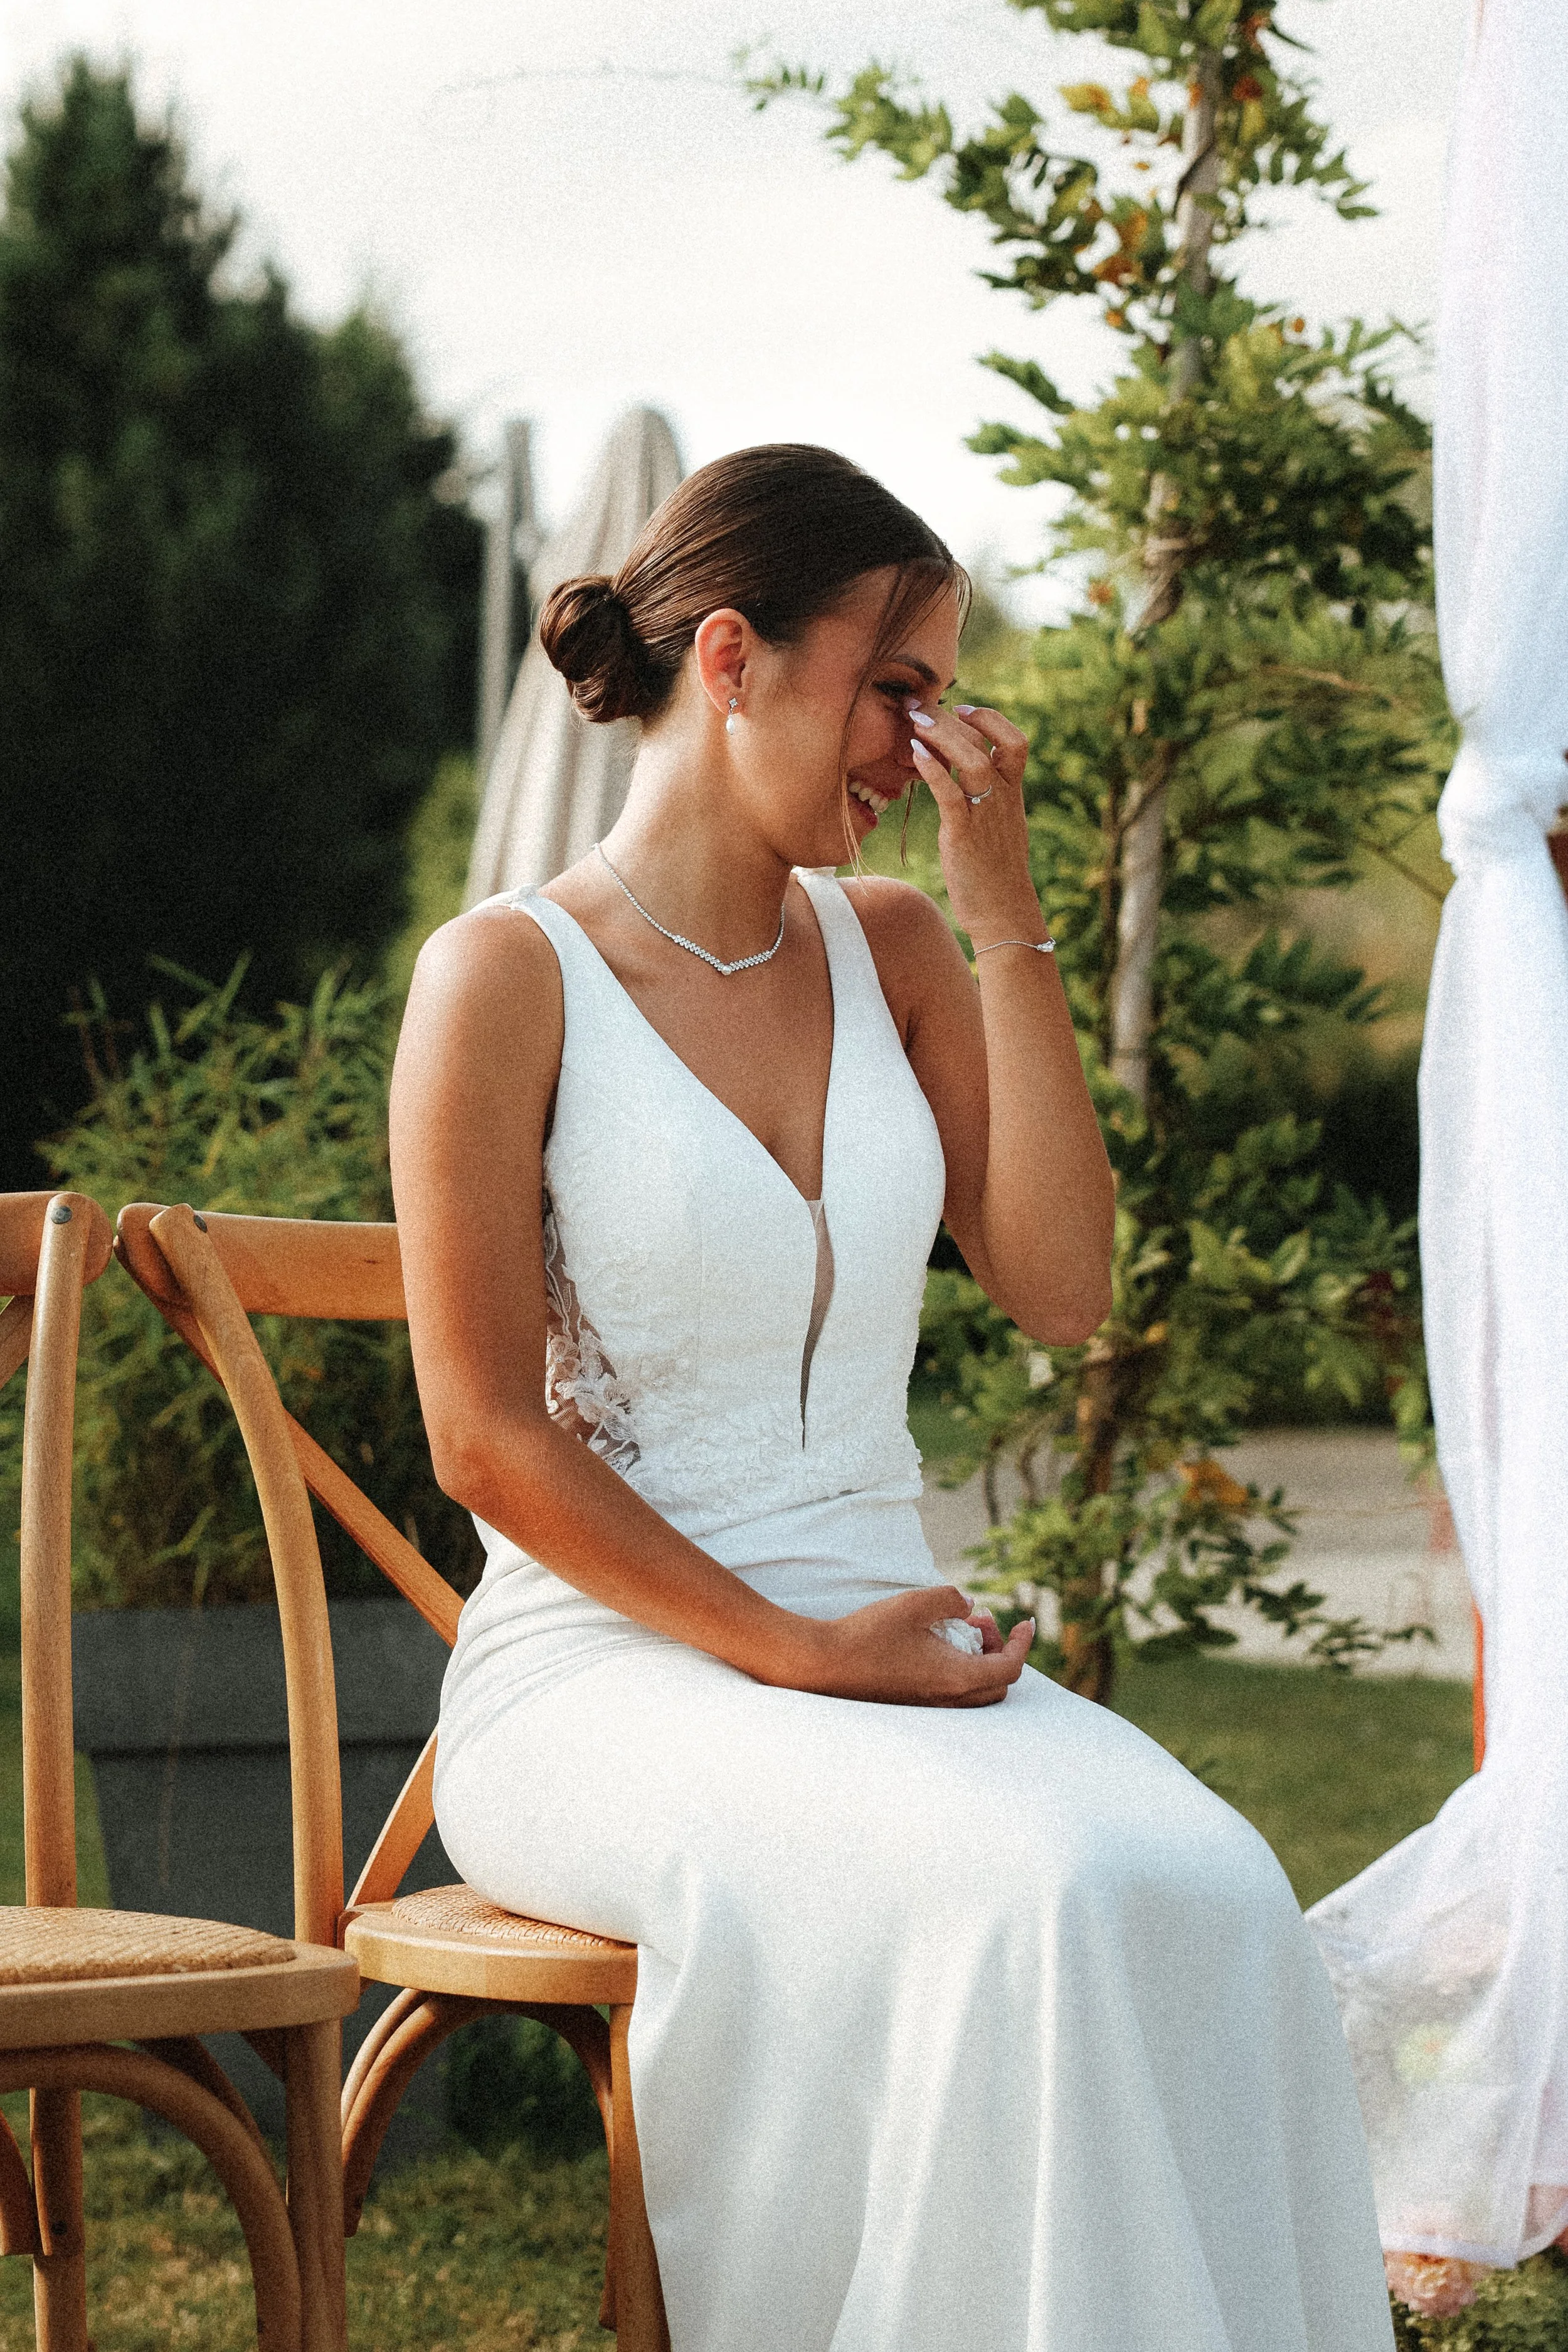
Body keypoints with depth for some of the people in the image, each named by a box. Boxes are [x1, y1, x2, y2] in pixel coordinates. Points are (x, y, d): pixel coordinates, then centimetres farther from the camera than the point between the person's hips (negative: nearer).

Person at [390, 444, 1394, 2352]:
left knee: (1206, 1893, -27)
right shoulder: (508, 976, -4)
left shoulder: (890, 949, 13)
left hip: (880, 1632, 5)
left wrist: (1002, 908, -2)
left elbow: (1059, 1290, 1)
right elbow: (486, 1438, -7)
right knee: (1033, 1902, -33)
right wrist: (794, 1651, -14)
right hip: (606, 1664, -5)